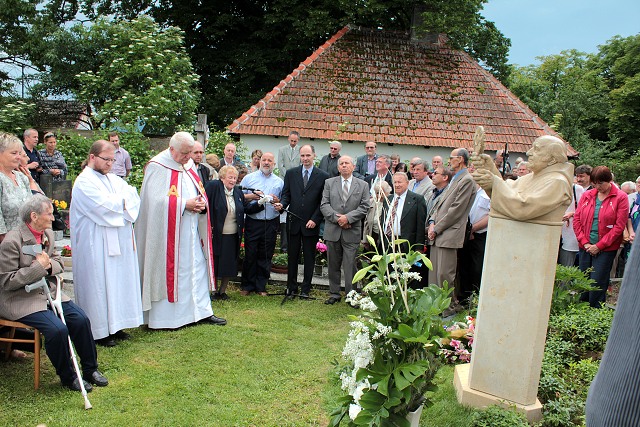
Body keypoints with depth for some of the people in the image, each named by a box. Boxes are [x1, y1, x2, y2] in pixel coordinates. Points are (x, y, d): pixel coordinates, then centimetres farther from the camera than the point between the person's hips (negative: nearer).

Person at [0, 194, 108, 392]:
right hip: (20, 300, -7)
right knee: (57, 329, -25)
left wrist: (49, 265, -8)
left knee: (81, 319, -11)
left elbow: (59, 262, 16)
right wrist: (38, 267, -21)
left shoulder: (48, 234, 5)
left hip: (47, 292, 7)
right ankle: (68, 377, -1)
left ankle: (90, 369, 7)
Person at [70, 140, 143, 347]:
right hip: (96, 245, -8)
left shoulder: (114, 179, 15)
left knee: (118, 282, 10)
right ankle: (99, 332, 7)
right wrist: (123, 201, -4)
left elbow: (134, 198, 5)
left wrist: (118, 202, -14)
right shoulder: (85, 181, -9)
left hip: (119, 242, 8)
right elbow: (105, 207, -21)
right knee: (99, 285, -1)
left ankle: (114, 325, 19)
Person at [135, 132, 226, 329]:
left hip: (191, 230, 7)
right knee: (169, 270, 0)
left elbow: (199, 192, 17)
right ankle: (163, 317, 12)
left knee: (198, 267, 9)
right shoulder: (157, 167, -11)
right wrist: (185, 204, -22)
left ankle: (202, 311, 18)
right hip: (169, 233, -7)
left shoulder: (189, 165, 11)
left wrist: (201, 203, -5)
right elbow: (156, 200, -19)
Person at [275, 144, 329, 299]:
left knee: (309, 258, 6)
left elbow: (323, 202, -1)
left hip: (311, 224, -1)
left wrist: (315, 219, -9)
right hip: (293, 222, 2)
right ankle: (291, 288, 17)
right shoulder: (291, 173, 7)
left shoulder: (323, 176, 0)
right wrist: (282, 204, -13)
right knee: (292, 256, 7)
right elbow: (286, 194, 8)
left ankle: (305, 290, 17)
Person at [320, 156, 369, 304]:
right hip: (333, 230, 2)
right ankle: (334, 294, 21)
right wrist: (337, 218, -12)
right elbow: (324, 205, 1)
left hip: (352, 232, -1)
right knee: (333, 265, 9)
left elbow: (364, 207, -1)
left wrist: (348, 217, -13)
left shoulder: (362, 185, 6)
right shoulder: (329, 183, 8)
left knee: (350, 266, -1)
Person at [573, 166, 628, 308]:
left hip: (606, 249, -4)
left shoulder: (620, 197, -4)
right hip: (585, 247, 4)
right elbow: (577, 219, 6)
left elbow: (619, 226, -8)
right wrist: (584, 242, -5)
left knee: (597, 285, -3)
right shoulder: (587, 195, 7)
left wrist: (599, 246, -11)